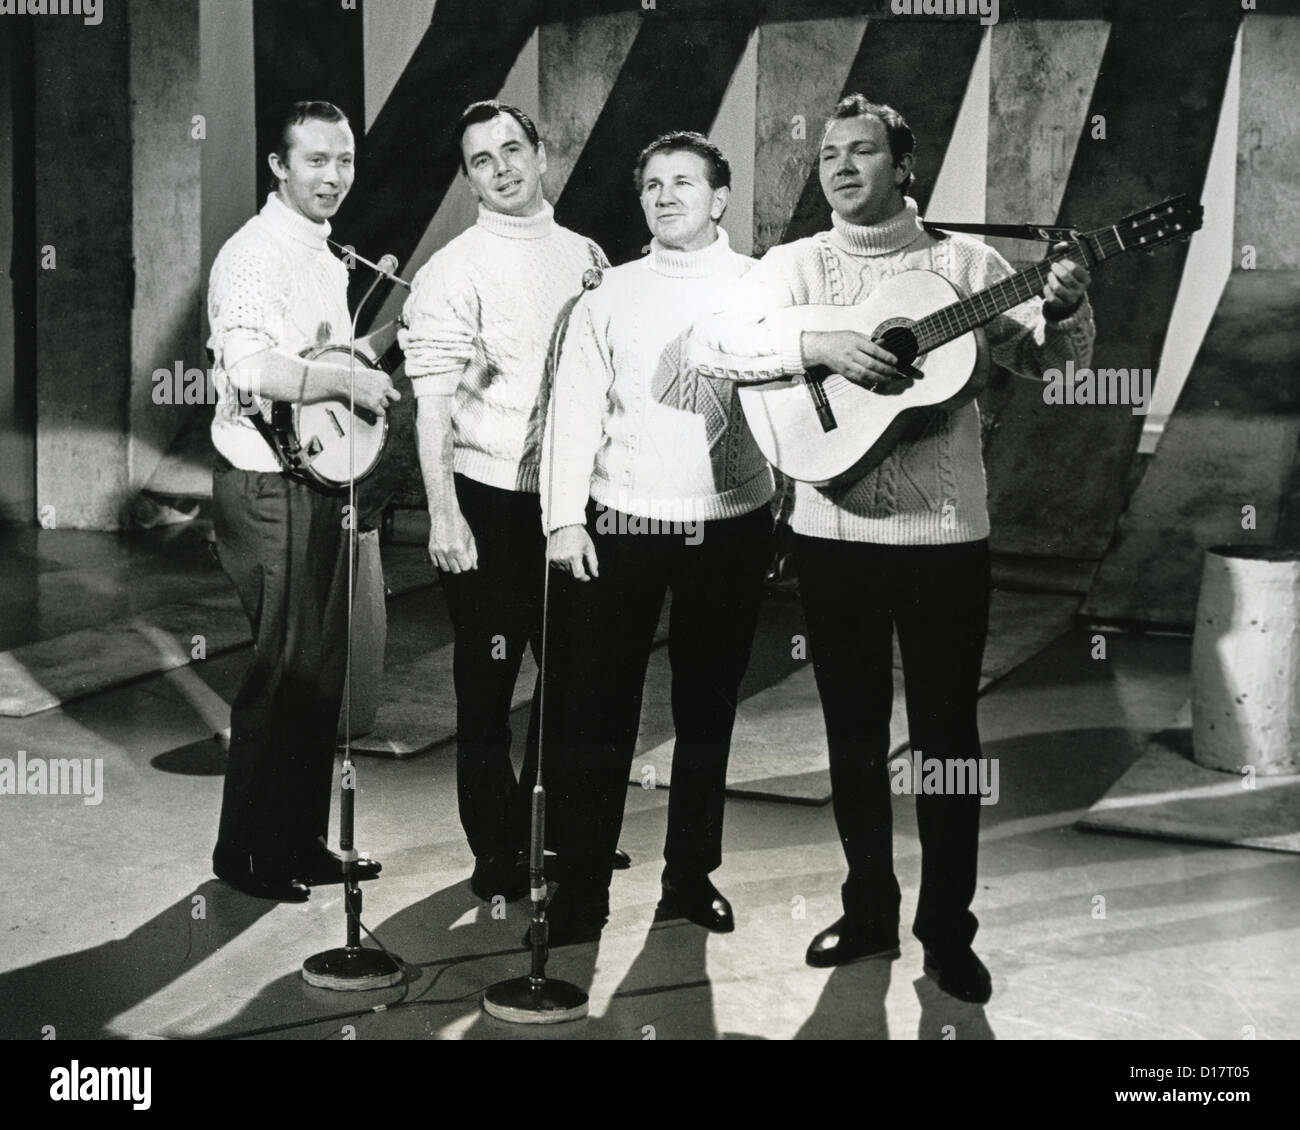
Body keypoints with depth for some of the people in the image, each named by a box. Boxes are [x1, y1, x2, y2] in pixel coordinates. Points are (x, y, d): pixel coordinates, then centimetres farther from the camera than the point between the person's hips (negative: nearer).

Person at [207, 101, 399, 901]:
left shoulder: (326, 257, 18)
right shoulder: (256, 253, -14)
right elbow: (252, 370, -27)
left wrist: (373, 365, 11)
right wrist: (349, 380, -23)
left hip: (319, 483, 10)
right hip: (268, 490, -10)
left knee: (322, 668, 13)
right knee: (285, 670, -5)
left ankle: (301, 842, 24)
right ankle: (247, 853, 8)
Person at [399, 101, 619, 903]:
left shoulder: (585, 257, 9)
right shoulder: (453, 273, -7)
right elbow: (432, 401, -10)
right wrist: (443, 514, -17)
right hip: (490, 499, -5)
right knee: (488, 679, 4)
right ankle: (495, 852, 16)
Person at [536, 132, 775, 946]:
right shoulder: (612, 294, 7)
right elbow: (576, 407, 3)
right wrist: (566, 518, -6)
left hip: (731, 527, 0)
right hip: (621, 528, 0)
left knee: (707, 710, 10)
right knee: (597, 711, -1)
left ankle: (691, 878, 23)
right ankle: (581, 892, 7)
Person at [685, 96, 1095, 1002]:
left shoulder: (962, 261, 4)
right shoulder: (796, 264, 4)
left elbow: (1051, 359, 5)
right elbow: (708, 345, -9)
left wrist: (1067, 308, -17)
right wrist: (819, 345, -20)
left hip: (946, 531, -1)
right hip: (834, 533, 1)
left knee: (947, 732, 5)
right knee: (854, 731, 11)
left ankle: (948, 931, 17)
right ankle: (870, 913, 26)